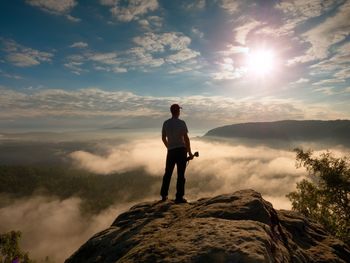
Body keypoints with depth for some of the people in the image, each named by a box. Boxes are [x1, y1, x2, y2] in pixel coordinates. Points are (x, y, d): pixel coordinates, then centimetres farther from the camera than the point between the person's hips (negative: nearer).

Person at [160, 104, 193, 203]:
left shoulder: (166, 123, 3)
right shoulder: (182, 123, -10)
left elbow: (163, 138, 11)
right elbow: (186, 139, -12)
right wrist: (189, 152, -4)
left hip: (171, 151, 4)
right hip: (181, 150, -4)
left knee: (168, 173, 15)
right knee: (181, 174, 3)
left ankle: (164, 195, 23)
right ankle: (179, 197, 7)